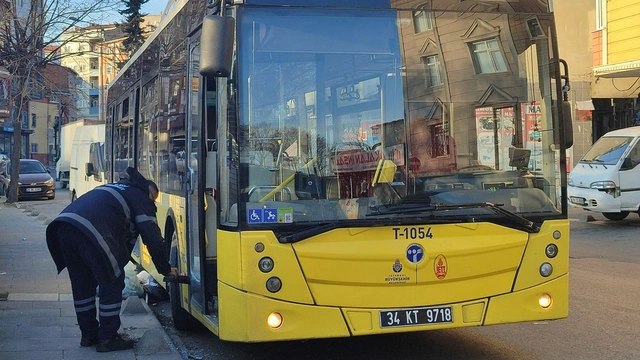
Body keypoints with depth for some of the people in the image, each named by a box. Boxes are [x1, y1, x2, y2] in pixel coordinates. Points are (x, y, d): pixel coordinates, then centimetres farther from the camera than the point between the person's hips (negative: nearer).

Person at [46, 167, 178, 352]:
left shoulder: (114, 188, 37)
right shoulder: (142, 199, 14)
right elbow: (153, 239, 10)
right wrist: (166, 269, 21)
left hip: (62, 224, 8)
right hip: (90, 233, -8)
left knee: (82, 284, 21)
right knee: (111, 283, 7)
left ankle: (89, 335, 30)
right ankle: (107, 339, 11)